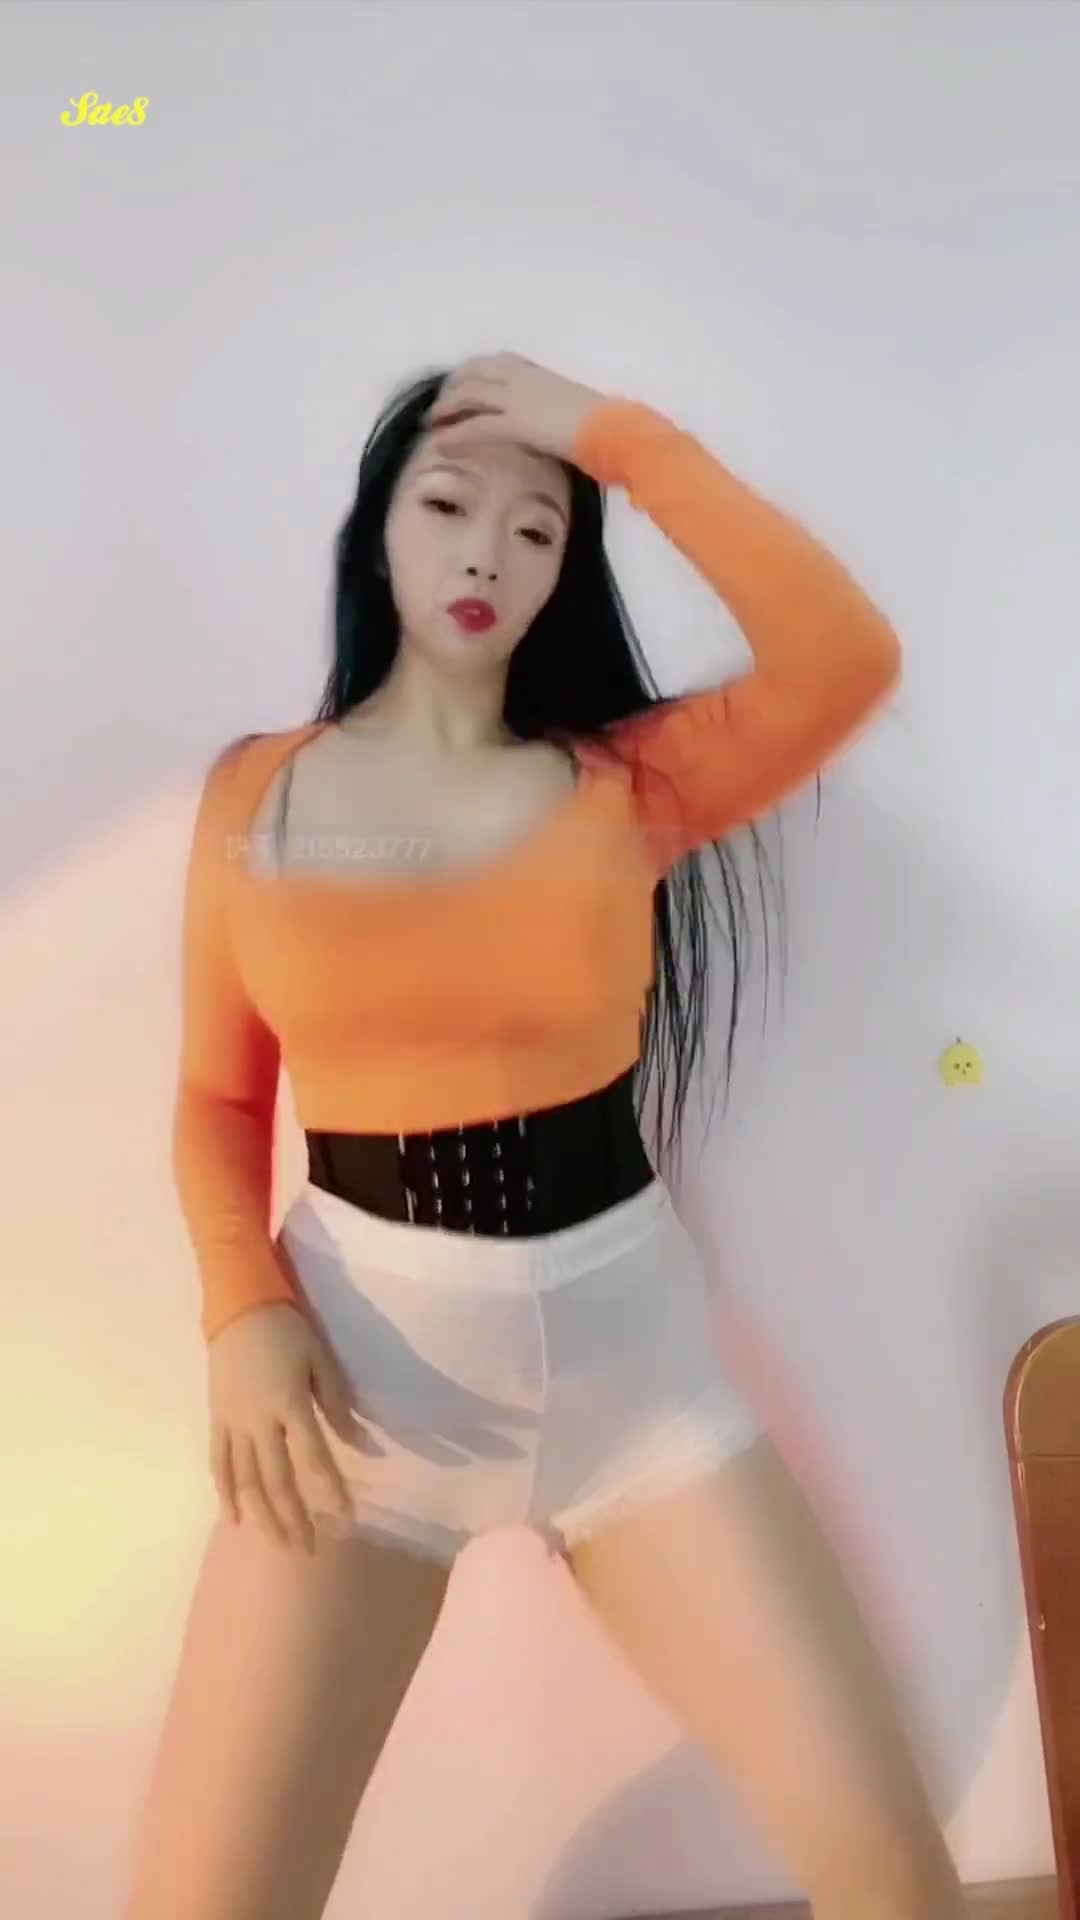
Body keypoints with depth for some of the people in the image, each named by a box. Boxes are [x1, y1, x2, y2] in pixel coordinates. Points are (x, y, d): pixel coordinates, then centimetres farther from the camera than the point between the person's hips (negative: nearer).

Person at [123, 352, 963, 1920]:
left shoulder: (623, 782, 0)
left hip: (623, 1336, 1)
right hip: (360, 1344, 0)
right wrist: (244, 1313, -10)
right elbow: (217, 1099, 6)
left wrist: (616, 433, -12)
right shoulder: (254, 791, 3)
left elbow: (848, 659, -17)